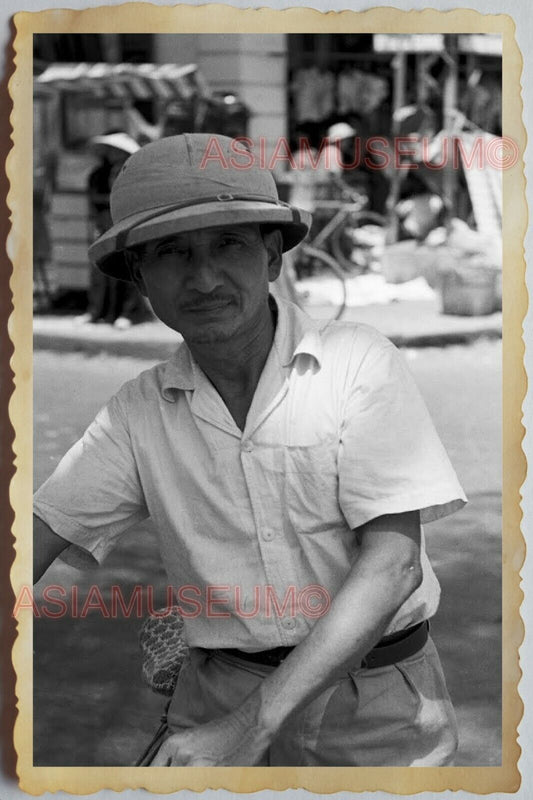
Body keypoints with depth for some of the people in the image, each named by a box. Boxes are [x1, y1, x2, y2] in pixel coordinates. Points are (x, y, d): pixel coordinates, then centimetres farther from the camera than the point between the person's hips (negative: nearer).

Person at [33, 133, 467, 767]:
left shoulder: (359, 362, -12)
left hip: (378, 700, -2)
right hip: (221, 690, 2)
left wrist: (251, 725, -24)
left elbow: (393, 564, -17)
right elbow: (41, 536, -6)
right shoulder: (140, 410, -1)